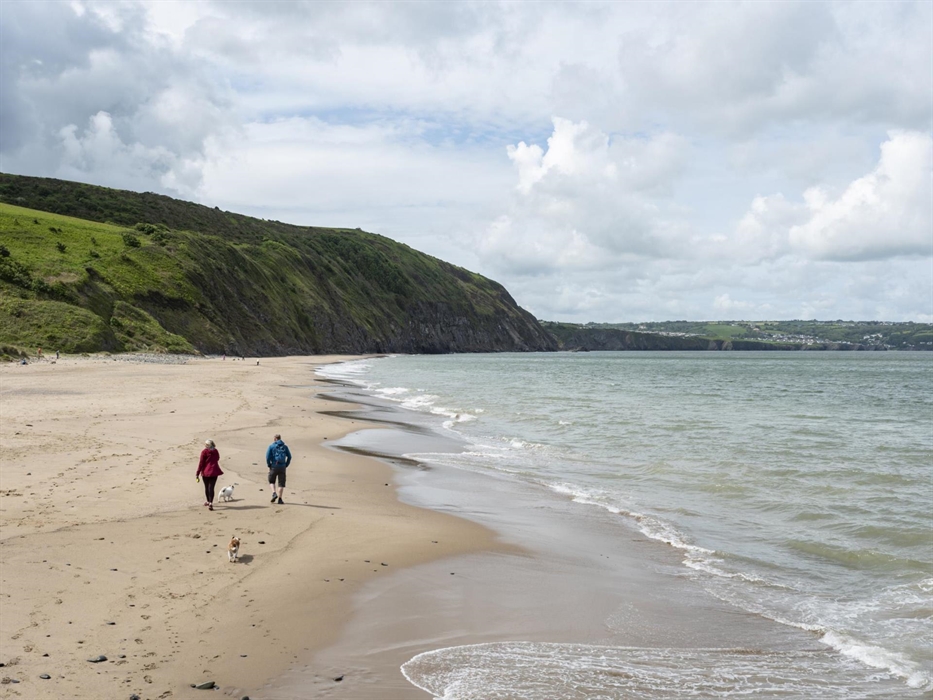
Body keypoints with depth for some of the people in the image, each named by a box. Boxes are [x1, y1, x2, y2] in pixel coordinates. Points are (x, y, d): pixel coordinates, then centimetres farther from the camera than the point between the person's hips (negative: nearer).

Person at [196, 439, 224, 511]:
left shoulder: (204, 452, -7)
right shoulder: (216, 451, 5)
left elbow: (201, 463, -7)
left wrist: (197, 473, -4)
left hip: (206, 472, -2)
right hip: (214, 472, 2)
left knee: (206, 487, 16)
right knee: (211, 487, -2)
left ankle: (208, 501, 31)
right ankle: (210, 503, -16)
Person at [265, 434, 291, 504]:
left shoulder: (271, 446, 2)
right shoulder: (285, 446, 9)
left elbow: (267, 457, -7)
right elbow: (289, 457, 5)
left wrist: (269, 465, 4)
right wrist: (286, 465, 12)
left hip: (274, 466, -1)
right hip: (282, 467, 1)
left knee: (271, 481, 17)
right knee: (281, 483, 5)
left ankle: (274, 493, -4)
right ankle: (280, 499, 1)